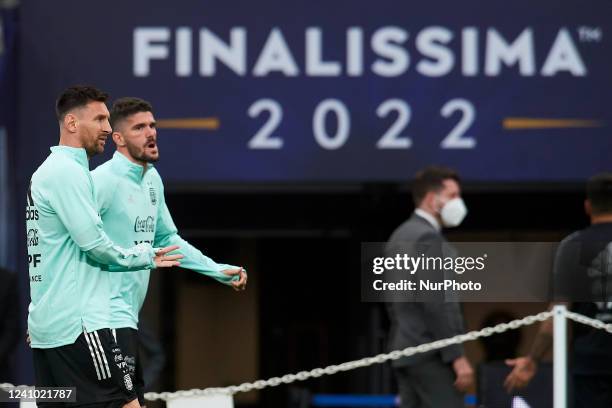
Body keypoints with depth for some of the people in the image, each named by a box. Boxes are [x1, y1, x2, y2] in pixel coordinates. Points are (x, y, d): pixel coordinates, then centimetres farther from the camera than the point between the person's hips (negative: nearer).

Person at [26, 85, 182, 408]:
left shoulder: (47, 172, 19)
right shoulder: (67, 171, -11)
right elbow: (94, 245, -16)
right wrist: (145, 257, -1)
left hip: (45, 326, 10)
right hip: (77, 324, -10)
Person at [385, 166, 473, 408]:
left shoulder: (400, 236, 18)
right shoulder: (427, 237, -13)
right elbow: (436, 304, -19)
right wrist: (457, 357, -20)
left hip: (405, 350, 10)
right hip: (432, 354, -10)